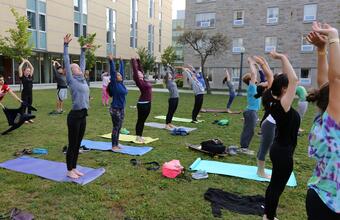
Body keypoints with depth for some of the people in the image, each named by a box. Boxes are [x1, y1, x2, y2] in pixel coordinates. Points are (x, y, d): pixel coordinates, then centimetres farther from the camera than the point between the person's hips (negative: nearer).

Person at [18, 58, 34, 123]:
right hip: (24, 93, -5)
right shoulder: (22, 77, -5)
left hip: (30, 93, 5)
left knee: (29, 106, 11)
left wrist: (28, 62, 11)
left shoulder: (30, 76, 9)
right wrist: (23, 62, -3)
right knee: (24, 106, 1)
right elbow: (20, 68, -13)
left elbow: (32, 68, 13)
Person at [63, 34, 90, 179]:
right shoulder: (71, 80, -5)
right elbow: (66, 63, -8)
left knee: (78, 144, 14)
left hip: (83, 115, 7)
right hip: (74, 116, -7)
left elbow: (82, 63, 23)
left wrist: (83, 51, 29)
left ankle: (74, 168, 27)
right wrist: (66, 45, -9)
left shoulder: (82, 79, 11)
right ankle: (69, 171, 16)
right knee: (72, 144, 3)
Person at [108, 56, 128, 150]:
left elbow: (121, 71, 16)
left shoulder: (121, 83, 7)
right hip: (115, 109, -8)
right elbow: (112, 72, -18)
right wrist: (111, 61, -22)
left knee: (119, 127, 13)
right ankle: (113, 146, 9)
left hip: (121, 109, 8)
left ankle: (116, 144, 23)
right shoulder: (114, 84, -10)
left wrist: (121, 62, 23)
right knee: (115, 127, -1)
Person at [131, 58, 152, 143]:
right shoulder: (139, 82, -8)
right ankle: (138, 137, 9)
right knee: (140, 120, 0)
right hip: (142, 104, -8)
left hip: (148, 103, 8)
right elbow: (135, 70, -12)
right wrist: (133, 61, -9)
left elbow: (140, 69, 19)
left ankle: (140, 136, 21)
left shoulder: (144, 81, 12)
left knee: (143, 120, 13)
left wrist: (138, 61, 21)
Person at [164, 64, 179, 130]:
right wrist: (168, 67, -4)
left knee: (173, 112, 13)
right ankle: (167, 125, 4)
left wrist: (171, 67, 19)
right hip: (172, 98, -8)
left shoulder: (172, 80, 14)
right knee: (170, 112, -2)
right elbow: (167, 73, -15)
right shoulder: (168, 81, -5)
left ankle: (170, 123, 22)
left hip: (176, 98, 8)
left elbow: (174, 73, 24)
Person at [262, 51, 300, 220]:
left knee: (274, 184, 21)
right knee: (277, 187, 5)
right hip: (283, 152, -10)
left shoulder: (276, 103, 1)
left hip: (279, 149, 10)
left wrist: (282, 60, 7)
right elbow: (294, 80, -34)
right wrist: (283, 57, -27)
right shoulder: (282, 104, -24)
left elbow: (289, 79, 11)